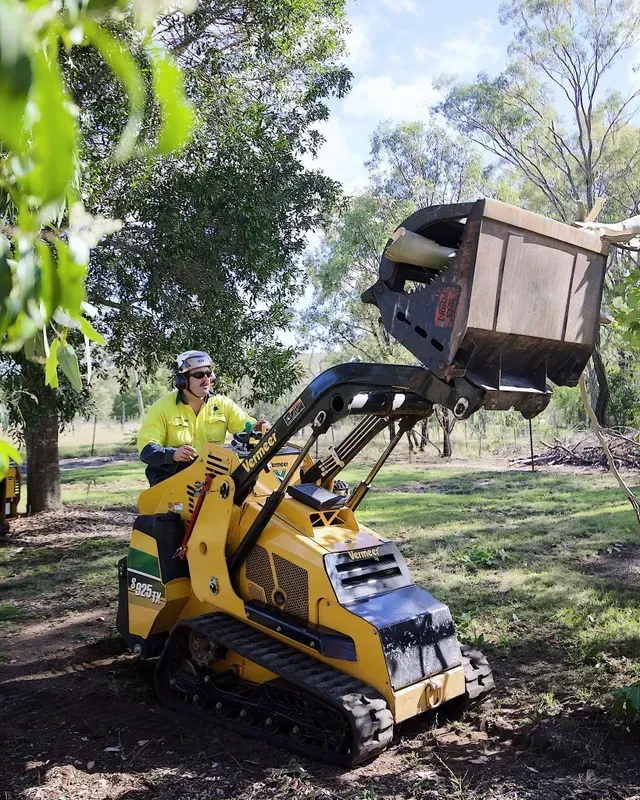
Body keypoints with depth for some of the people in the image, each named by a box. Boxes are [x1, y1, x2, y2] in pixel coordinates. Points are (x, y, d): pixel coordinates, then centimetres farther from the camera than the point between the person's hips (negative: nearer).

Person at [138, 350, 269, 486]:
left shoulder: (223, 404, 9)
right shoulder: (162, 407, -1)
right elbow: (146, 448, -7)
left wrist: (256, 428, -15)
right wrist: (173, 454, -27)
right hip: (170, 478, -3)